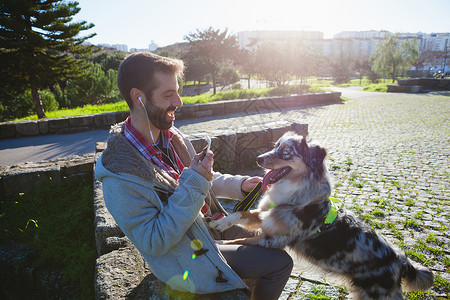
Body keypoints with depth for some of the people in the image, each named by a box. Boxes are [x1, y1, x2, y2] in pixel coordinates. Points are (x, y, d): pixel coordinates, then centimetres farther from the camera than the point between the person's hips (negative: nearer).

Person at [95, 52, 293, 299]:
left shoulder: (170, 135, -4)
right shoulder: (119, 174, -29)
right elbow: (154, 243, -26)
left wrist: (240, 184, -4)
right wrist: (192, 185, -32)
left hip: (209, 225, 8)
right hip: (188, 257, -7)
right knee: (279, 263, -8)